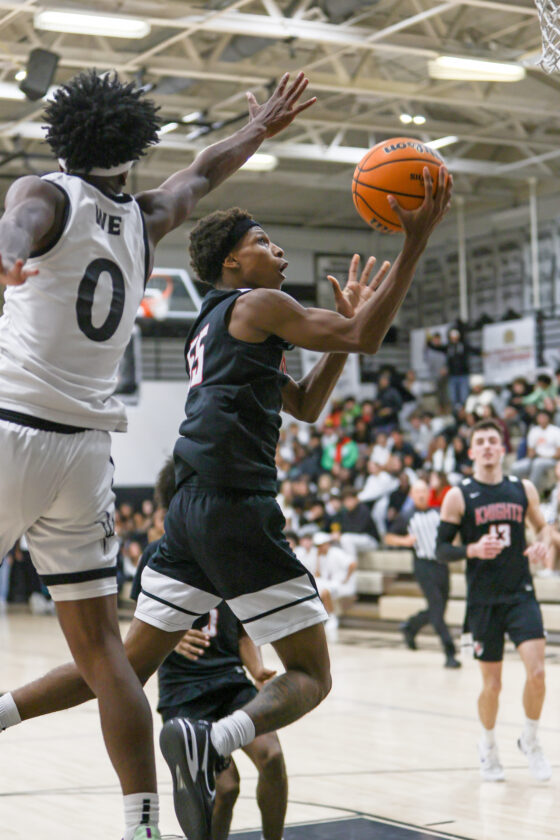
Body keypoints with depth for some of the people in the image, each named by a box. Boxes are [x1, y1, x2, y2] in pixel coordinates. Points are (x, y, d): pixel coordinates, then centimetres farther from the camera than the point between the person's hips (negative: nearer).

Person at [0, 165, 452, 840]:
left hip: (193, 507, 9)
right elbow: (363, 339, -10)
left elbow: (305, 406, 29)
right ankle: (210, 742, -29)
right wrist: (416, 239, -9)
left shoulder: (216, 325, 27)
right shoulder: (257, 305, -1)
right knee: (310, 674, -4)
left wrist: (349, 312, 23)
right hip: (236, 507, -9)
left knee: (129, 662, 13)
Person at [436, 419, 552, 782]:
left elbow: (542, 524, 20)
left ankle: (530, 740, 11)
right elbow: (441, 550, -3)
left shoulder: (523, 489, 4)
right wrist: (473, 550, -21)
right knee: (492, 683, 4)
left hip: (521, 595, 1)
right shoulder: (458, 496, -3)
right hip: (483, 600, -1)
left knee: (537, 671, -13)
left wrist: (543, 543, -3)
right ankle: (488, 745, 31)